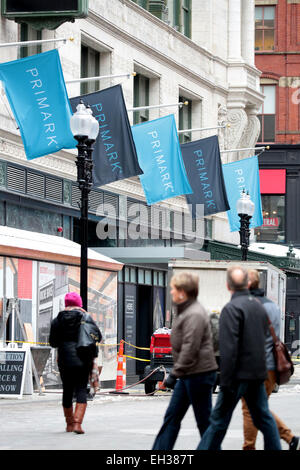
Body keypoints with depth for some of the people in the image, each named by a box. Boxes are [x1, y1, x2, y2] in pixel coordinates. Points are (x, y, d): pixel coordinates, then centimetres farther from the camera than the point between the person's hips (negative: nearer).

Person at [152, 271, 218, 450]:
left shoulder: (194, 315, -18)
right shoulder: (186, 311, 14)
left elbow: (190, 350, -24)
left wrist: (174, 374, -21)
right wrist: (176, 374, 20)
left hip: (199, 375, -11)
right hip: (188, 375, 11)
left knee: (205, 421, -2)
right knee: (172, 417, 10)